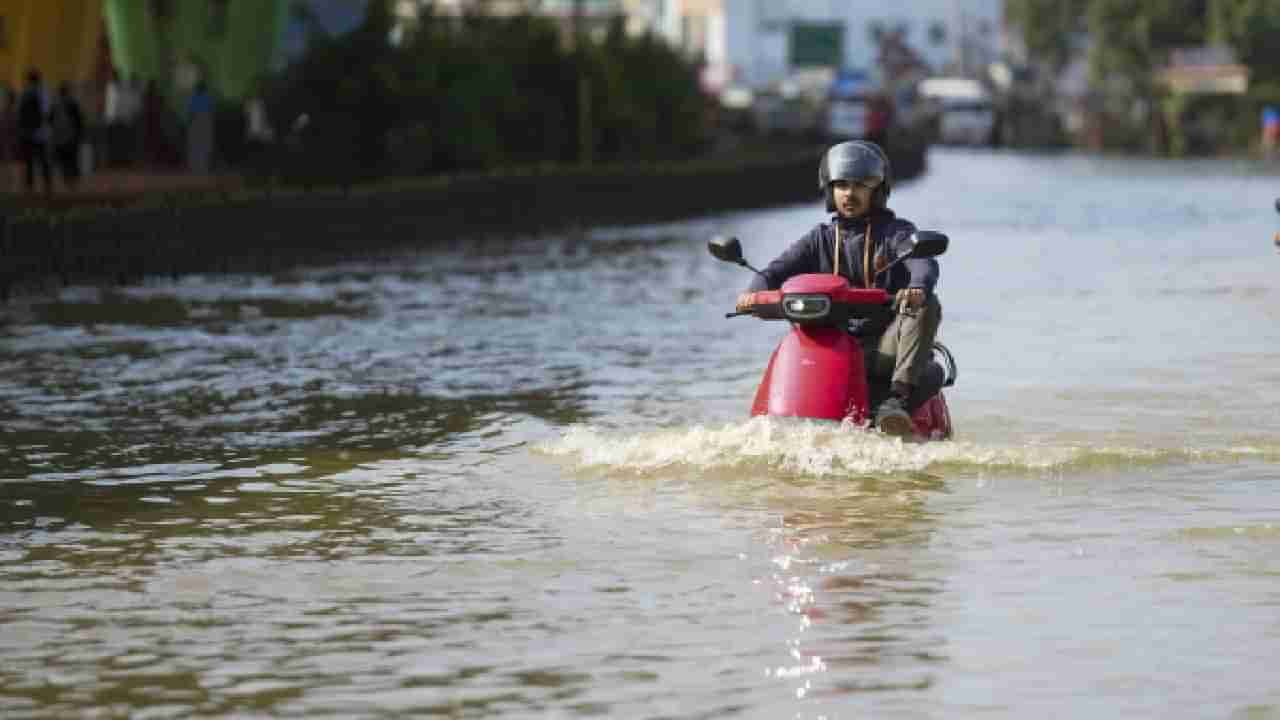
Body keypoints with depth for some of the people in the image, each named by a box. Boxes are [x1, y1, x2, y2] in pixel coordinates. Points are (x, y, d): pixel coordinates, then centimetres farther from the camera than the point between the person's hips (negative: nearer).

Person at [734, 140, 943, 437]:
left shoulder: (896, 232, 6)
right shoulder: (822, 238, 16)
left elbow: (922, 262, -15)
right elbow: (780, 269, 3)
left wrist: (918, 287, -40)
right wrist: (755, 291, -21)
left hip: (886, 347, -3)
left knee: (927, 305, -29)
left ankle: (899, 397, -39)